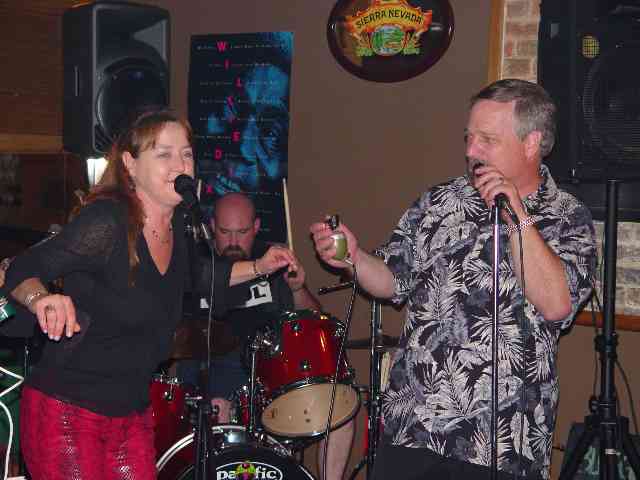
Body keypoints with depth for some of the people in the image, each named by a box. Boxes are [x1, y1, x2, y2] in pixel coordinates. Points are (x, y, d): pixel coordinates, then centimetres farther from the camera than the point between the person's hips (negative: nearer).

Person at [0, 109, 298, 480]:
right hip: (66, 411, -7)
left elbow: (195, 277, 22)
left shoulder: (178, 224, 2)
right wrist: (41, 299, -40)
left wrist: (258, 267, 14)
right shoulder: (106, 222, -20)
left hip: (133, 414, 7)